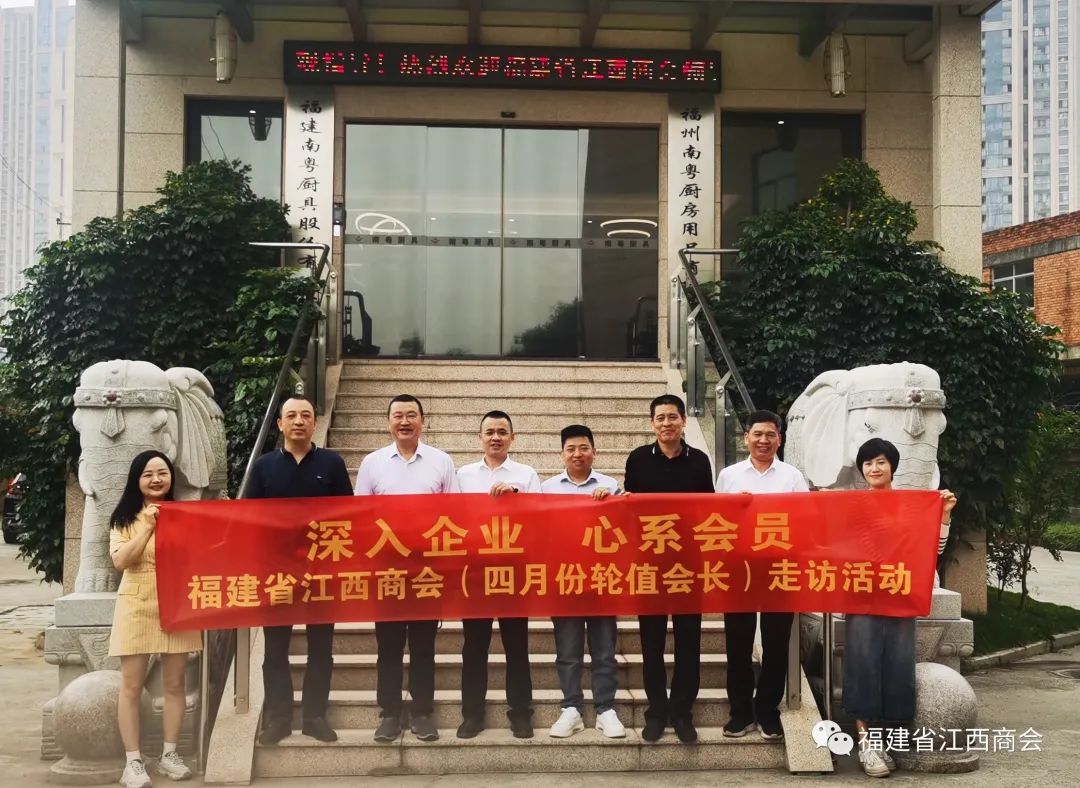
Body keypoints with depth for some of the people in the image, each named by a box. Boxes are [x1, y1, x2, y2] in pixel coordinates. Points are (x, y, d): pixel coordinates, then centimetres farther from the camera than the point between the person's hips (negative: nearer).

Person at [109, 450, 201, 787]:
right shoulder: (125, 518, 3)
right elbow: (120, 560, -10)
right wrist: (148, 526, -13)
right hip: (137, 606, -2)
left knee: (174, 684, 7)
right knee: (131, 686, -1)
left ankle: (169, 754, 18)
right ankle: (133, 761, 7)